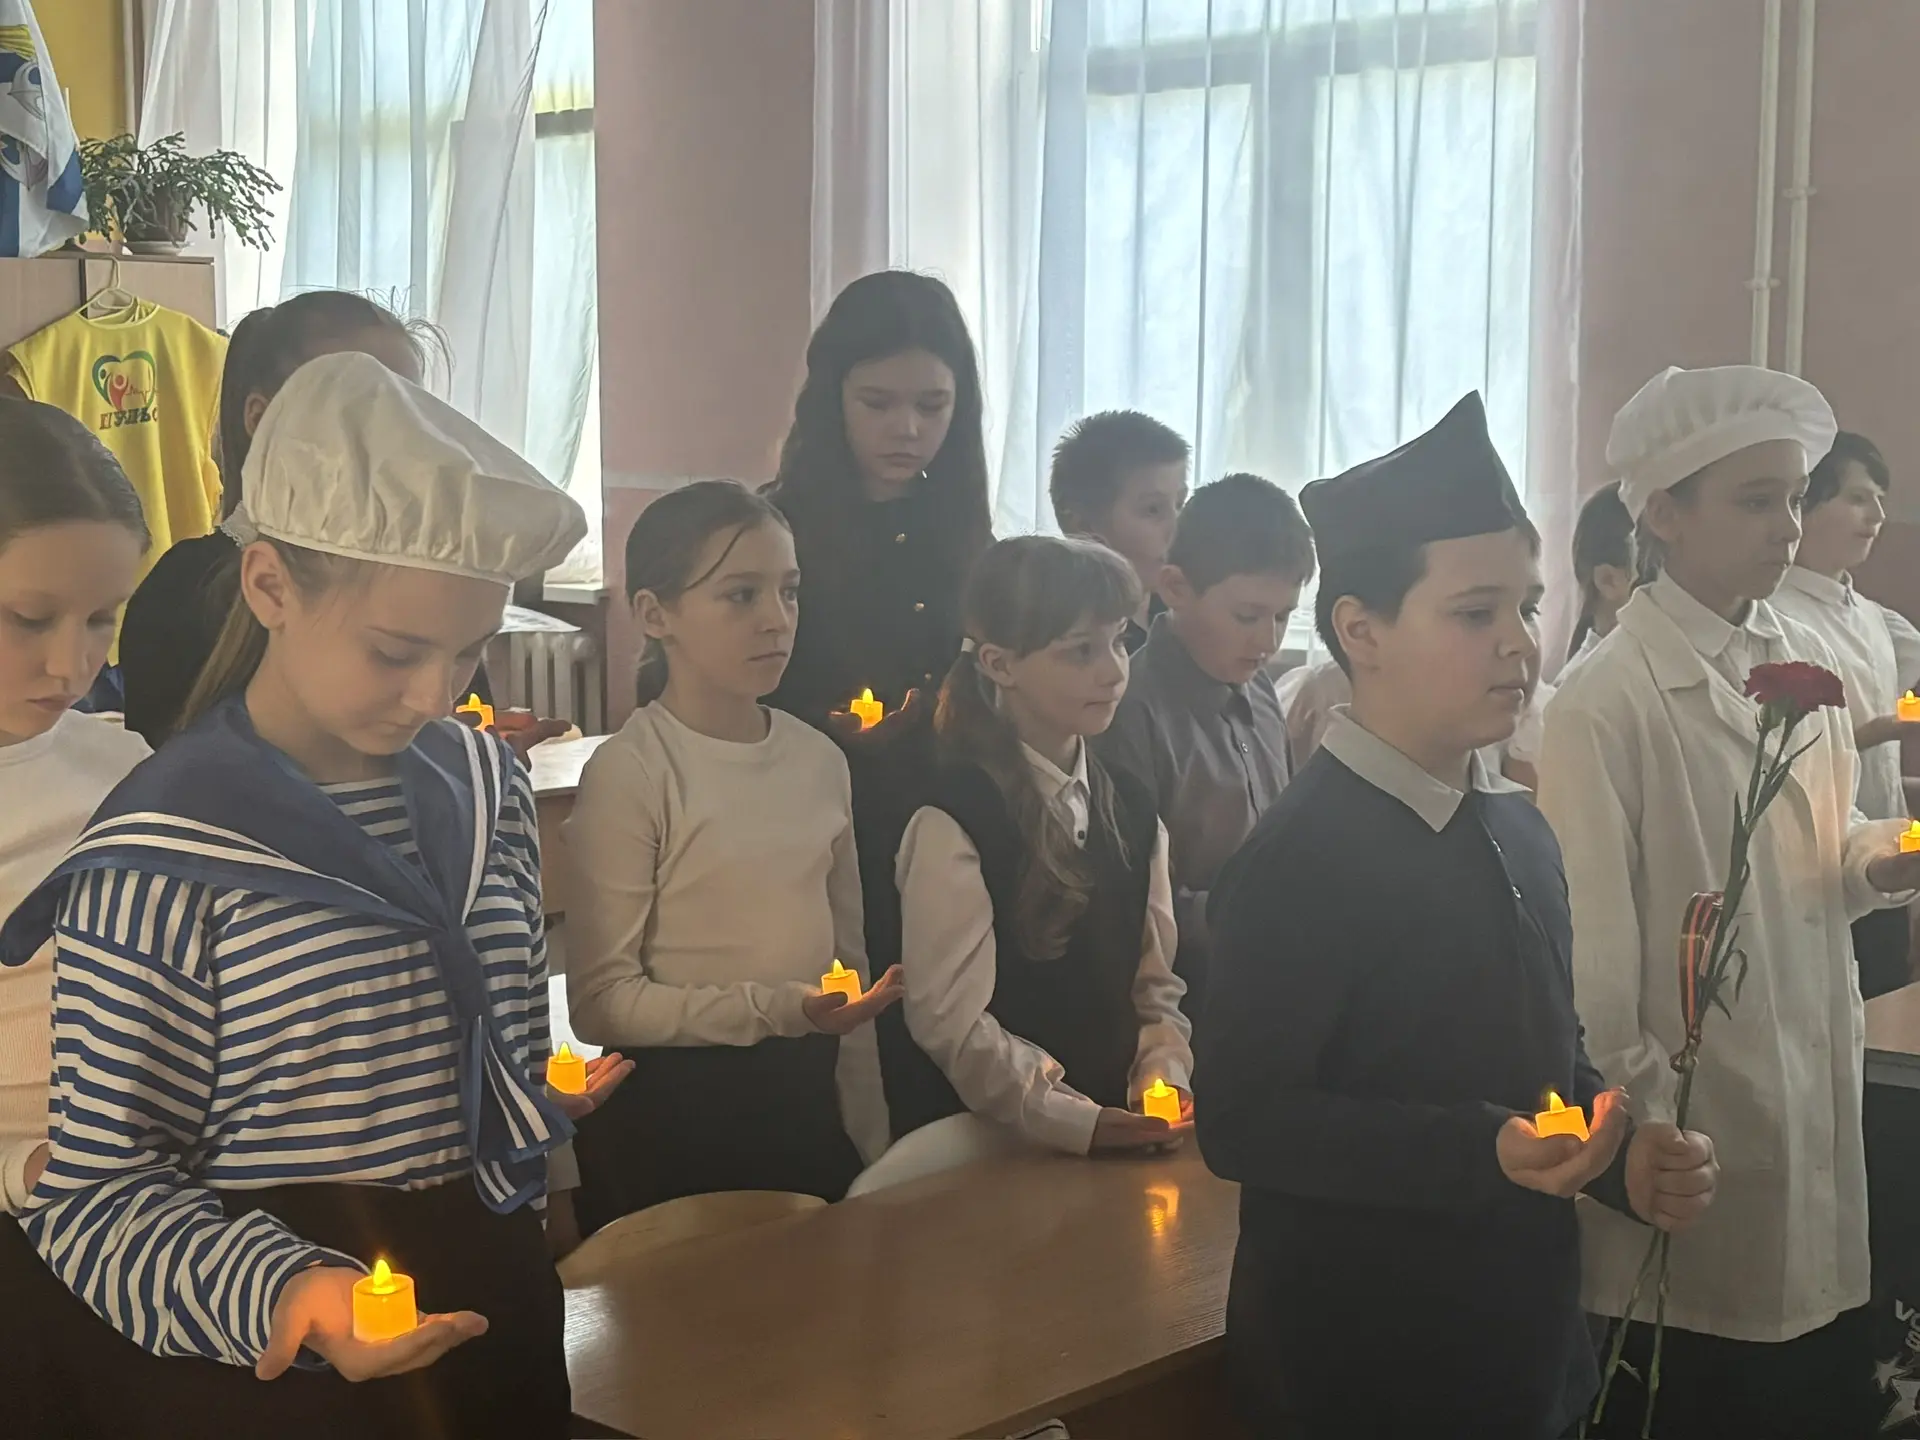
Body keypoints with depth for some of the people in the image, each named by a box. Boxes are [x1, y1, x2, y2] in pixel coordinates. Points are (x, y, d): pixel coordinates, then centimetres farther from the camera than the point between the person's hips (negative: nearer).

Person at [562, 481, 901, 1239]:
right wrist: (771, 1009, -25)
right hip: (671, 1116, -5)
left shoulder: (820, 760, 4)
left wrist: (870, 1139, 12)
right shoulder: (629, 772, -15)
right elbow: (602, 999, -15)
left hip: (805, 1098, 6)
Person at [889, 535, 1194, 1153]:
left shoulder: (1131, 810, 10)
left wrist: (1163, 1079, -3)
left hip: (1116, 1139, 4)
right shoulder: (952, 823, -11)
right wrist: (1075, 1122, -15)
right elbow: (952, 1020, -13)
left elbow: (1157, 982, 14)